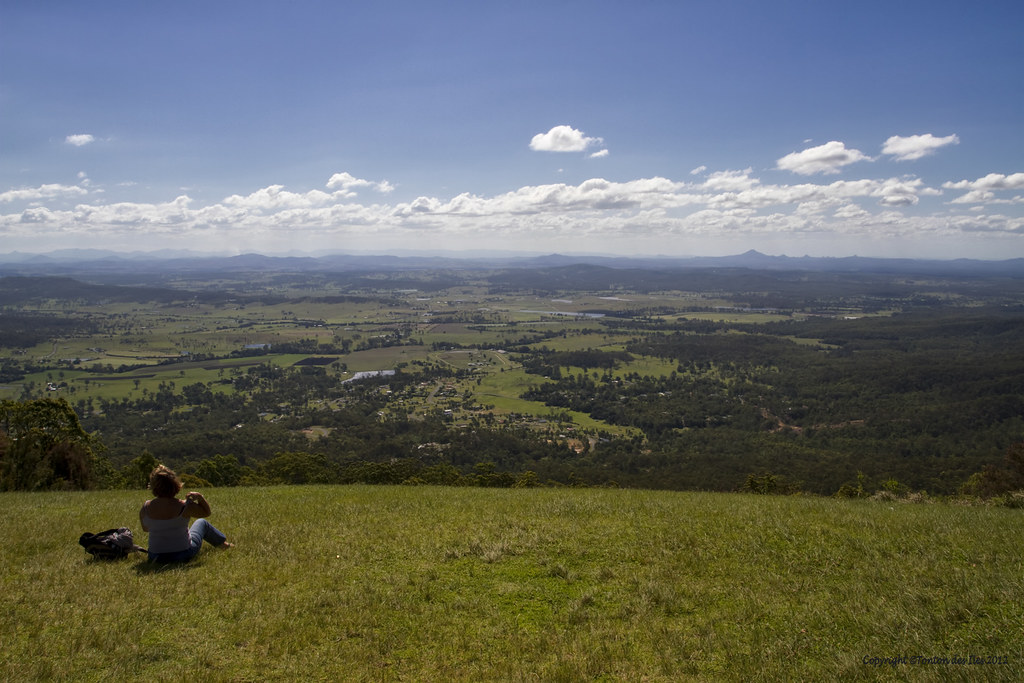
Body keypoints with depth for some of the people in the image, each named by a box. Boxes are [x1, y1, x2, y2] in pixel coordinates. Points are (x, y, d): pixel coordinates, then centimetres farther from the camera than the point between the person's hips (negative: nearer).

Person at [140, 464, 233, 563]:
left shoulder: (145, 507, -14)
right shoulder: (184, 506, -24)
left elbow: (145, 529, 5)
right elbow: (206, 512, -7)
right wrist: (200, 497, -16)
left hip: (156, 557, 3)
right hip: (183, 556, -3)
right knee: (202, 522, 26)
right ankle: (224, 544, 46)